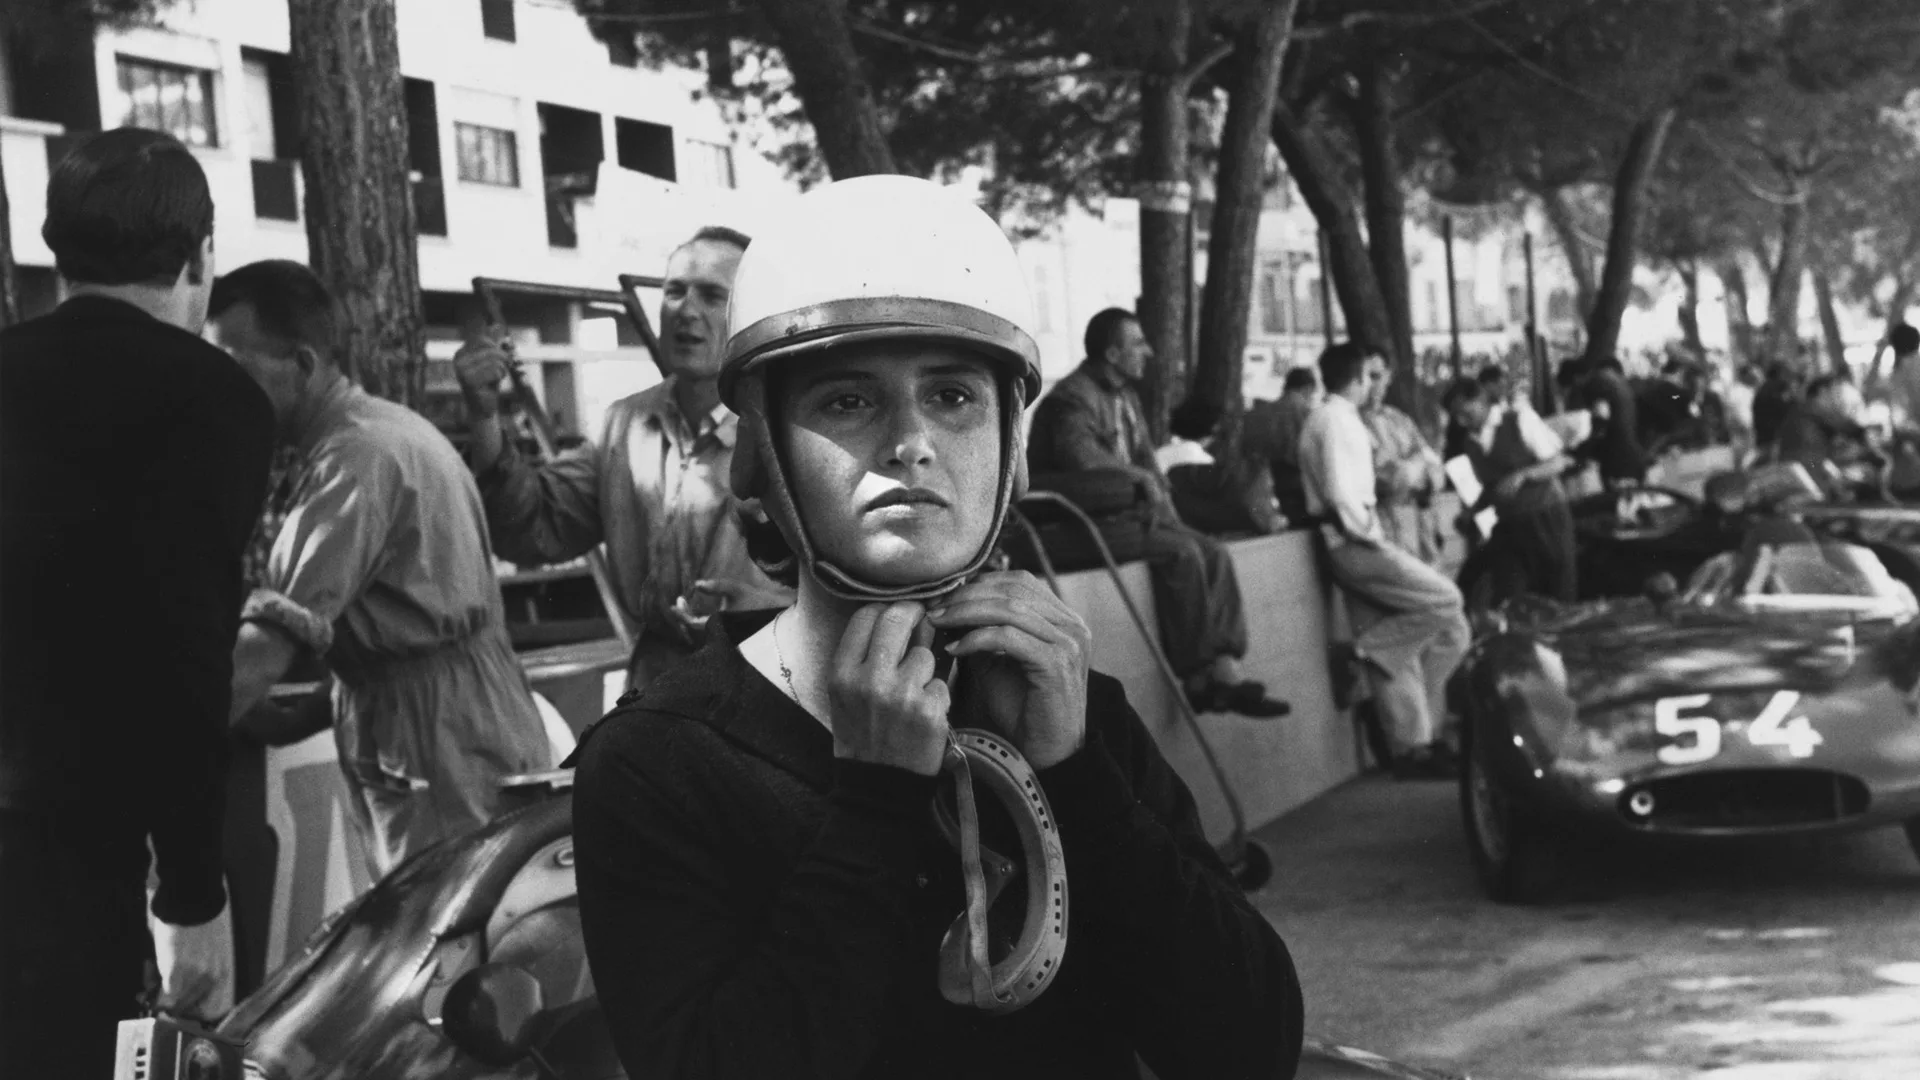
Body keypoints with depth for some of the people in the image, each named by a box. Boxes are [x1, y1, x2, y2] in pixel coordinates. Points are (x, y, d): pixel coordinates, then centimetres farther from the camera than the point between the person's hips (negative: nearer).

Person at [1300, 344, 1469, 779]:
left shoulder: (1331, 418, 19)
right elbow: (1341, 493, -22)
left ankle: (1413, 746, 11)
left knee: (1396, 655, 9)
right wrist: (1371, 533, -13)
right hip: (1353, 543, -10)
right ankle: (1367, 649, -5)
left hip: (1351, 544, 10)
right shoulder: (1338, 420, -12)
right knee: (1444, 600, -13)